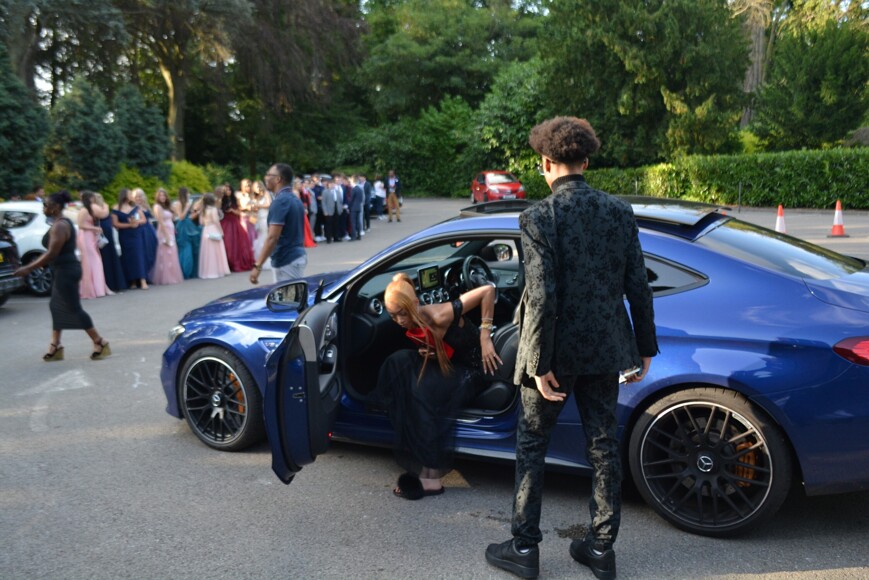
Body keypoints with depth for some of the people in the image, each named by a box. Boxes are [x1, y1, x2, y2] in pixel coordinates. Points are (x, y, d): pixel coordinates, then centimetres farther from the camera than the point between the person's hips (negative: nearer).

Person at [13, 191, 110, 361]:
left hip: (66, 271, -11)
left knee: (74, 309, -5)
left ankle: (100, 342, -2)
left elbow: (52, 254, -22)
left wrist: (28, 269, -16)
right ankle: (55, 345, 20)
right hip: (64, 271, 11)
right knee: (56, 306, 14)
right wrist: (32, 264, 21)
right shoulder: (62, 223, 14)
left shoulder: (59, 226, -18)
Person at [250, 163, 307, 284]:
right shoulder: (295, 199, 13)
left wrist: (257, 266, -23)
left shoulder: (280, 201, -17)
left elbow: (272, 237, -23)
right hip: (297, 256, 9)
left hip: (286, 261, -9)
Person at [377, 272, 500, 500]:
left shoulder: (439, 317, -28)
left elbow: (488, 290, -27)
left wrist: (485, 338, -24)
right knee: (398, 362, -13)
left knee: (423, 392, -29)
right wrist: (424, 352, -10)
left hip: (472, 370, -8)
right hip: (447, 366, 8)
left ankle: (430, 476, -21)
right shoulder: (412, 327, -5)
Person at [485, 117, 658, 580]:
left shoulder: (538, 217, -15)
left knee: (531, 445, 12)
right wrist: (645, 347, 11)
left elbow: (542, 297, -20)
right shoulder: (619, 211, 0)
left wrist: (539, 363, -14)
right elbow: (638, 287, 2)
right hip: (605, 349, 5)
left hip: (556, 351, -4)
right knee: (603, 446, 16)